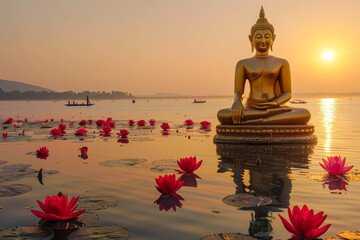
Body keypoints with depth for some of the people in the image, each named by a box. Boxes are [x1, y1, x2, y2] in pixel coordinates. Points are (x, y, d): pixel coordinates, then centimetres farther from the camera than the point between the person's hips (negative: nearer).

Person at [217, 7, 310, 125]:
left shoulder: (281, 63, 10)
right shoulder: (243, 64, 10)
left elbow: (287, 93, 8)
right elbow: (238, 92, 6)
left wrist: (273, 104, -14)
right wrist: (237, 103, -20)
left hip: (275, 108, 1)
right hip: (251, 109, -1)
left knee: (305, 115, -30)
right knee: (222, 114, -31)